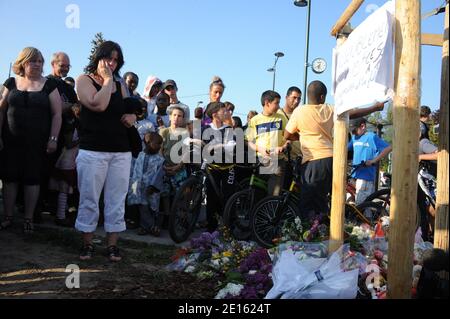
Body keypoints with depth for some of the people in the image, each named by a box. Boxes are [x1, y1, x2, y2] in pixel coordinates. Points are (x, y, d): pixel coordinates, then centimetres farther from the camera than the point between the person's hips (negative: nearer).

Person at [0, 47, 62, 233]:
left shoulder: (49, 85, 2)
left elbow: (57, 114, 0)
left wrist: (53, 139, -7)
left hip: (37, 142, -2)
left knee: (32, 179, 3)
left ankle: (28, 219, 13)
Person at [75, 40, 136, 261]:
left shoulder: (120, 86, 15)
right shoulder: (85, 80, 1)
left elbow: (131, 109, 26)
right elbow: (98, 104, -16)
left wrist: (133, 116, 3)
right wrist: (107, 79, -6)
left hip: (121, 152, 4)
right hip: (92, 150, -4)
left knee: (116, 201, 4)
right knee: (89, 199, 0)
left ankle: (112, 244, 11)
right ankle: (87, 243, 13)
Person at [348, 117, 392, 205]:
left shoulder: (371, 137, -6)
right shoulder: (354, 137, 14)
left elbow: (388, 148, -12)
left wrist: (373, 161, -17)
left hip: (366, 176, -7)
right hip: (356, 175, 7)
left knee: (360, 205, -10)